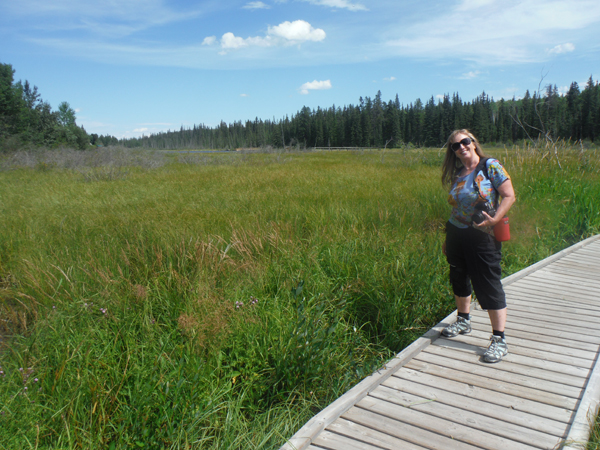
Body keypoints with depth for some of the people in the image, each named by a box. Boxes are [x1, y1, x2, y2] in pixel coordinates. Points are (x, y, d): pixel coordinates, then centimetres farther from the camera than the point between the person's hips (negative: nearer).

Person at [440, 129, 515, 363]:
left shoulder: (490, 166, -7)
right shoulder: (457, 175, 9)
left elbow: (509, 196, -11)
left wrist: (494, 220, -25)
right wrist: (447, 239, 15)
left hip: (482, 237, -6)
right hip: (456, 234, 6)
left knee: (489, 287, -4)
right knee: (459, 280, 18)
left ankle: (499, 340, 6)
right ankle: (463, 321, 39)